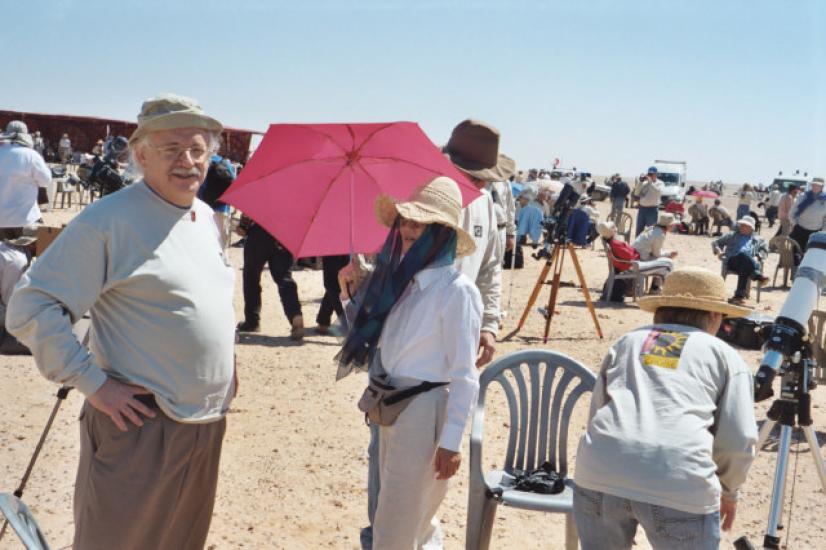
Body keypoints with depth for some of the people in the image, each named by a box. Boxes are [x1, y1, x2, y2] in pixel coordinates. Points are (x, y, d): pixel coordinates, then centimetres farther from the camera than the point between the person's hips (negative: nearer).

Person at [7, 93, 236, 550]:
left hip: (208, 421, 7)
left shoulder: (207, 217, 9)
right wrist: (93, 383, -19)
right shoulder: (108, 220, -15)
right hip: (141, 425, -7)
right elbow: (31, 308, -16)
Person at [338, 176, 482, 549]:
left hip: (425, 411, -8)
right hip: (390, 407, 8)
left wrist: (451, 441, -17)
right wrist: (357, 292, 4)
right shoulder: (398, 278, 6)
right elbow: (376, 342, 14)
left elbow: (464, 375, -16)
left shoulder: (456, 290, -17)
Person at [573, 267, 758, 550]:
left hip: (598, 472, 3)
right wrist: (729, 490, 27)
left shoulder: (626, 341, 26)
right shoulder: (726, 356, 18)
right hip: (680, 484, -3)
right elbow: (739, 440, 9)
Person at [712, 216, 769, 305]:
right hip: (732, 262, -1)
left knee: (745, 268, -41)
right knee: (743, 255, -39)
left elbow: (765, 249, 24)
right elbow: (715, 242, 26)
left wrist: (758, 257, 2)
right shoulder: (732, 236, 29)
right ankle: (758, 276, -50)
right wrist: (718, 251, 4)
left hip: (748, 265, 1)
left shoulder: (757, 239, 32)